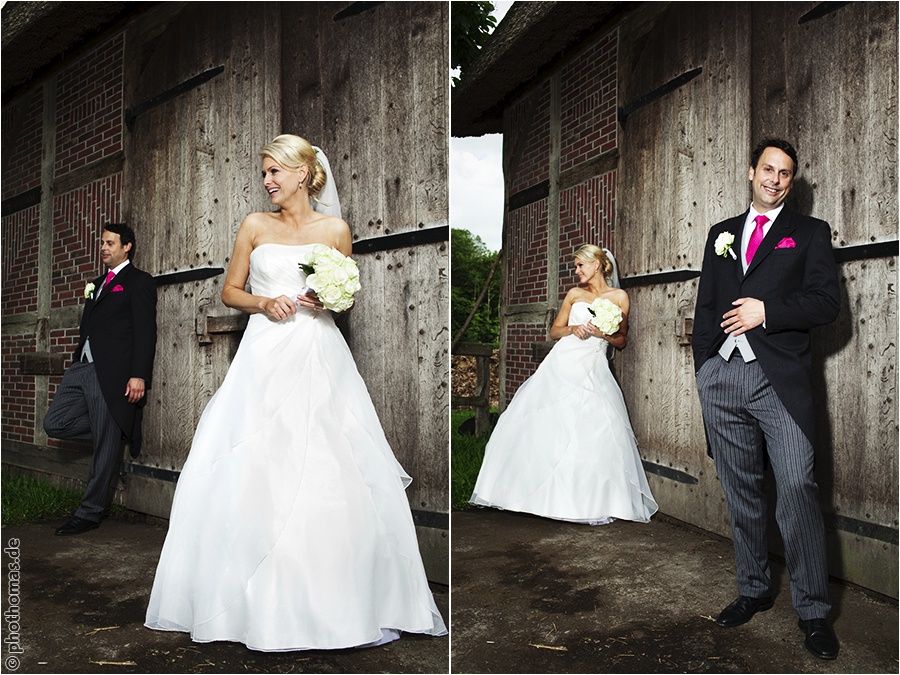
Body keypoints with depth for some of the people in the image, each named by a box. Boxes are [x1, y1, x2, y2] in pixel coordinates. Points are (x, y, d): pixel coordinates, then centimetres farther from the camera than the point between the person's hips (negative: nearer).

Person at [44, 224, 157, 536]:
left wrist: (139, 375, -19)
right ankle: (115, 429, 16)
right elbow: (88, 328, 22)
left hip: (111, 373, -8)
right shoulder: (98, 284, 24)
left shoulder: (139, 281, -1)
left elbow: (145, 332, -10)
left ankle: (89, 513, 8)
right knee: (54, 423, 0)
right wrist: (76, 363, 14)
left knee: (106, 446, -2)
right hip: (81, 369, 8)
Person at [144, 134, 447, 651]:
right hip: (265, 357, 1)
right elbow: (231, 292, 12)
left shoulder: (336, 230, 7)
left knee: (329, 475, -6)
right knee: (251, 472, -4)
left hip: (318, 357, -1)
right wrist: (264, 303, -7)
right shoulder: (255, 226, 9)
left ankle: (346, 600, 6)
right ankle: (260, 601, 10)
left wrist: (326, 302, -7)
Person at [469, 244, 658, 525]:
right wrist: (573, 328, -5)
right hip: (562, 364, 2)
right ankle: (533, 487, 12)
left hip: (594, 368, -2)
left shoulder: (619, 296, 8)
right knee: (545, 423, -2)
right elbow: (554, 330, 15)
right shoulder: (574, 293, 14)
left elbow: (622, 341, 10)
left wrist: (603, 333, -9)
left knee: (598, 433, -14)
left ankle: (597, 501, -5)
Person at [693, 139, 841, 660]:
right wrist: (703, 369, 12)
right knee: (741, 493, 11)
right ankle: (754, 590, 24)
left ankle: (814, 610, 2)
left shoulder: (810, 233, 9)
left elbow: (828, 302, -1)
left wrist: (766, 312, -12)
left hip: (780, 380, -3)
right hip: (721, 377, 4)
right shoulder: (721, 233, 19)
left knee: (798, 491, -9)